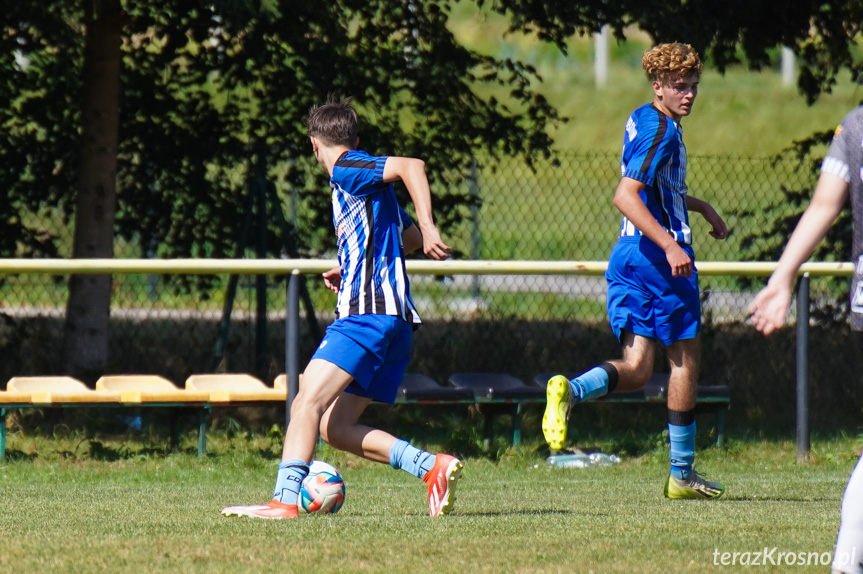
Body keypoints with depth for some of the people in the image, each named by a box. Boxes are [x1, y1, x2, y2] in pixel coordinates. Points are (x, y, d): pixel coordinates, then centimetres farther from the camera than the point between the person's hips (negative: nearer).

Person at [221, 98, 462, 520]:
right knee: (334, 427, 8)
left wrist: (428, 226, -24)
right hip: (397, 319, 10)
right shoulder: (365, 183, 26)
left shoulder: (347, 171, -3)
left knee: (308, 401, -19)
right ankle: (432, 467, 0)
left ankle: (284, 500, -32)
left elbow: (411, 166, -18)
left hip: (367, 311, -10)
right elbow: (410, 239, 39)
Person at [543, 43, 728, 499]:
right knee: (685, 361, 6)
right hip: (661, 258, -8)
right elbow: (625, 196, -25)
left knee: (635, 368, 3)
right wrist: (670, 245, -28)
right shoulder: (662, 130, -14)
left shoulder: (641, 120, 16)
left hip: (627, 257, 8)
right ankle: (681, 473, 12)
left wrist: (701, 207, 34)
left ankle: (570, 390, -27)